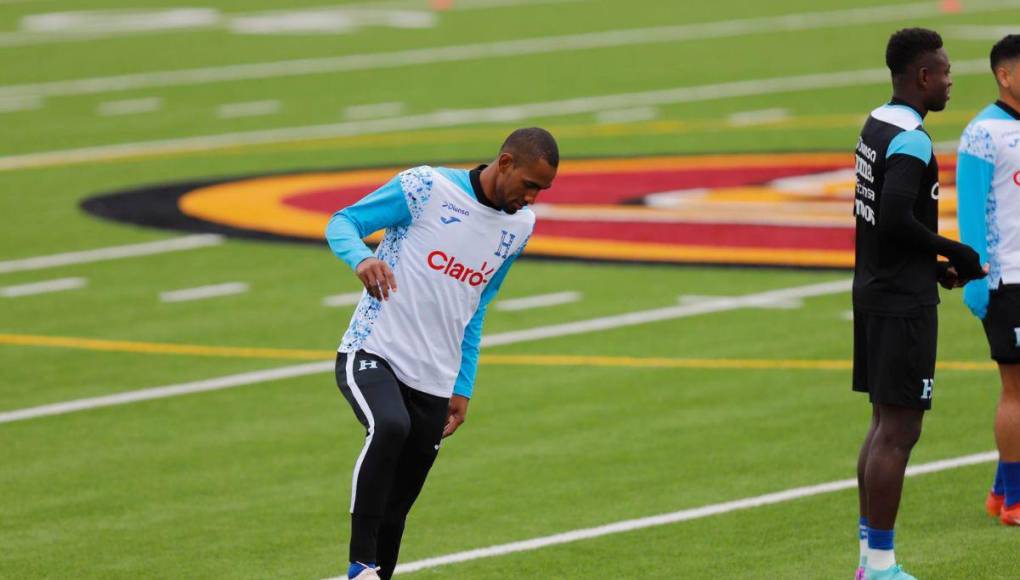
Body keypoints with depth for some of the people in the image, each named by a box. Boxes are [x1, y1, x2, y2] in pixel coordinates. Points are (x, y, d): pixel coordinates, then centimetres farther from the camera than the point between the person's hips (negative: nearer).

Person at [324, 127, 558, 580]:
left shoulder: (519, 226, 10)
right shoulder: (426, 187, -9)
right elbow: (341, 223, -5)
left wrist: (462, 388, 20)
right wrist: (362, 258, -27)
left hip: (434, 379, 6)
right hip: (372, 353, -6)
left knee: (397, 507, 5)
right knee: (391, 427, -35)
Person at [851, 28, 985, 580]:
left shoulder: (876, 126, 12)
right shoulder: (911, 142, -19)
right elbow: (897, 222, -27)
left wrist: (932, 263, 15)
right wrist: (953, 253, -13)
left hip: (873, 290, 10)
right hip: (904, 303, -10)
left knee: (885, 424, 15)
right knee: (898, 430, -6)